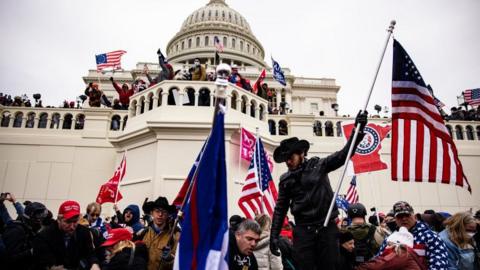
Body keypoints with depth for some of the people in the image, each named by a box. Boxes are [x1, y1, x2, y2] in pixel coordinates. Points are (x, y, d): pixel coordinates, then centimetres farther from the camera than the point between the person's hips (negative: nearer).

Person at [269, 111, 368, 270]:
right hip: (303, 230, 1)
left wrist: (358, 129, -17)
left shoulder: (318, 165, 2)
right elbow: (280, 209, 10)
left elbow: (343, 155, -6)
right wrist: (274, 235, 5)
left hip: (327, 226, -1)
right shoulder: (285, 180, 7)